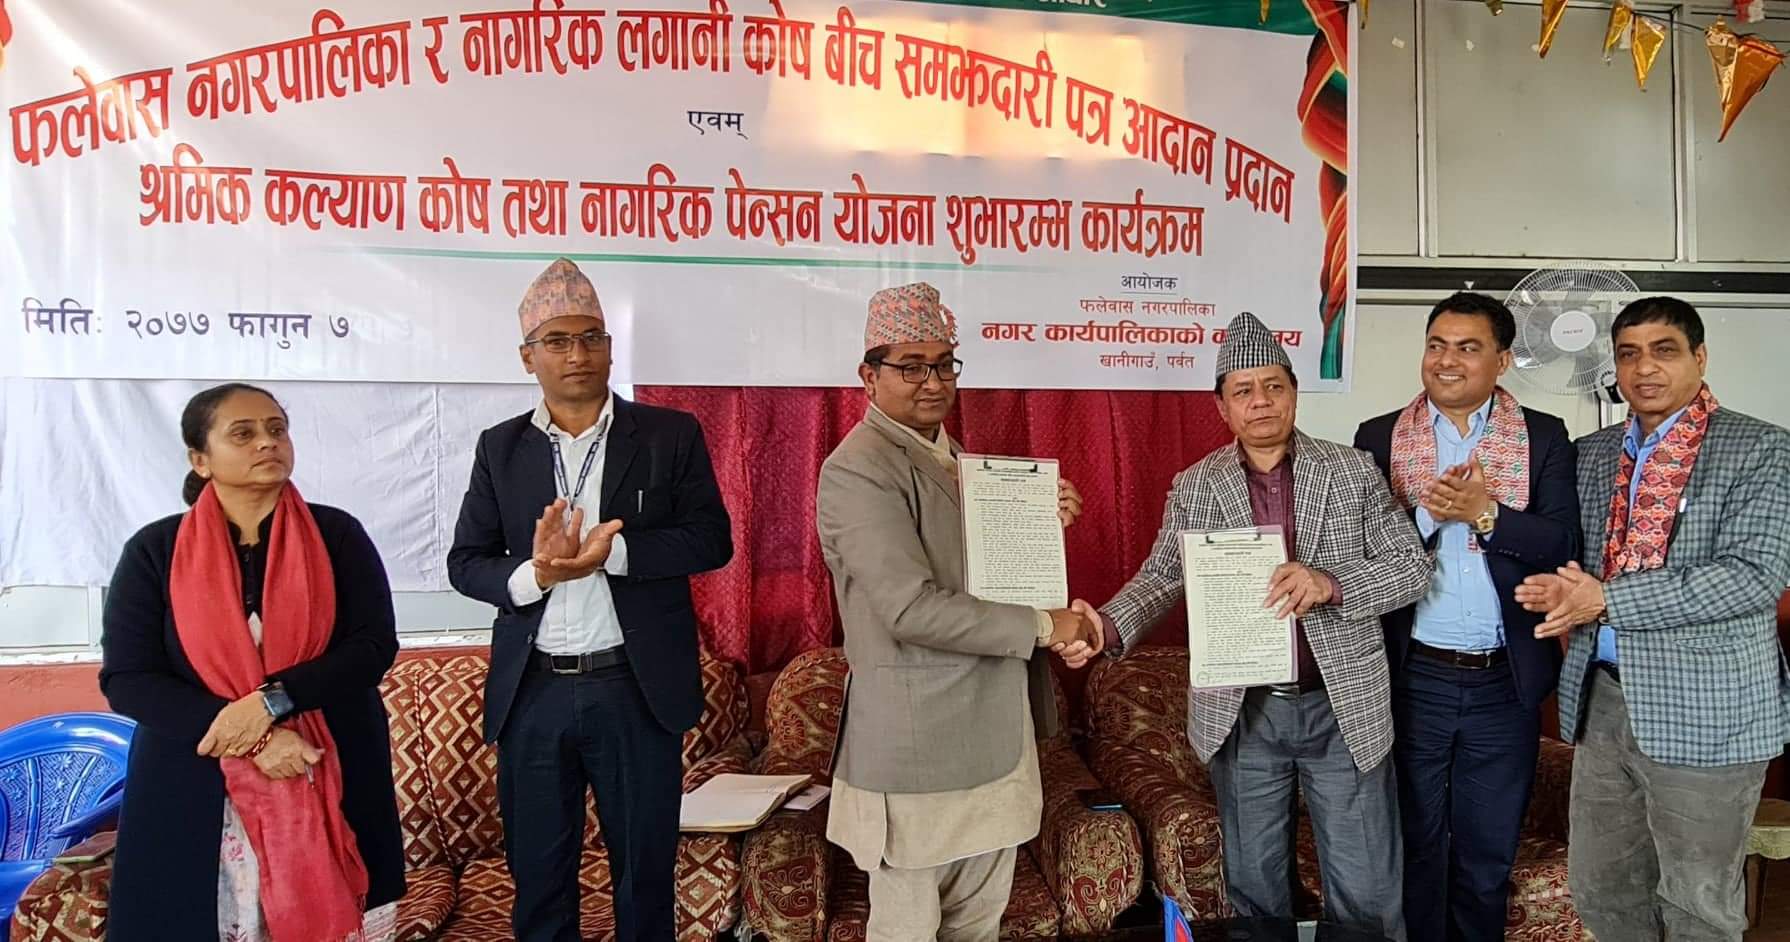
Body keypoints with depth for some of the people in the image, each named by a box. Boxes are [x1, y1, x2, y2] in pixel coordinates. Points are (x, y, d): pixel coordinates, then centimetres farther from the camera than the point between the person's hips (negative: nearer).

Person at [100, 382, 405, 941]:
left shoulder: (337, 535, 0)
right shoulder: (154, 551, 0)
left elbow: (375, 645, -6)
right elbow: (127, 680, -5)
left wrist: (271, 700, -19)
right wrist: (250, 738, -16)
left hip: (332, 778, 1)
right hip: (195, 790, 0)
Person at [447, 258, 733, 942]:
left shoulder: (671, 436, 0)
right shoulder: (501, 447, 6)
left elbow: (711, 540, -7)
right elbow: (465, 562, 3)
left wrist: (612, 552, -21)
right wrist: (534, 574, -17)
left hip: (637, 689, -2)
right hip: (533, 692, 2)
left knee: (646, 870, 13)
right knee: (537, 874, 15)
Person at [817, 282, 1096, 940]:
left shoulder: (956, 458, 14)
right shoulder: (856, 469, -16)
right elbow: (912, 608, -24)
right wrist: (1041, 627, -17)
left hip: (991, 731, 8)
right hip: (916, 741, -8)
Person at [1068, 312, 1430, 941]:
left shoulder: (1353, 471, 0)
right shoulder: (1193, 487, 3)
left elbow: (1412, 567, -2)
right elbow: (1160, 578, 1)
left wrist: (1330, 583, -20)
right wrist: (1108, 628, -19)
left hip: (1343, 707, -1)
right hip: (1239, 713, 1)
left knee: (1365, 890, 9)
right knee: (1254, 885, 16)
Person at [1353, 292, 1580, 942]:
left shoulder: (1545, 439, 1)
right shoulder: (1378, 437, 1)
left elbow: (1565, 545, -9)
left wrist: (1484, 513, -21)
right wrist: (1427, 513, -20)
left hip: (1506, 682, 1)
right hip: (1413, 677, 0)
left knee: (1489, 853, 15)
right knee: (1415, 846, 15)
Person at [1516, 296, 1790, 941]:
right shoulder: (1591, 454, 11)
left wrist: (1608, 599, -18)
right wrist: (1564, 597, -6)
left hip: (1705, 708, -5)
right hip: (1600, 698, 5)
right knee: (1599, 890, 15)